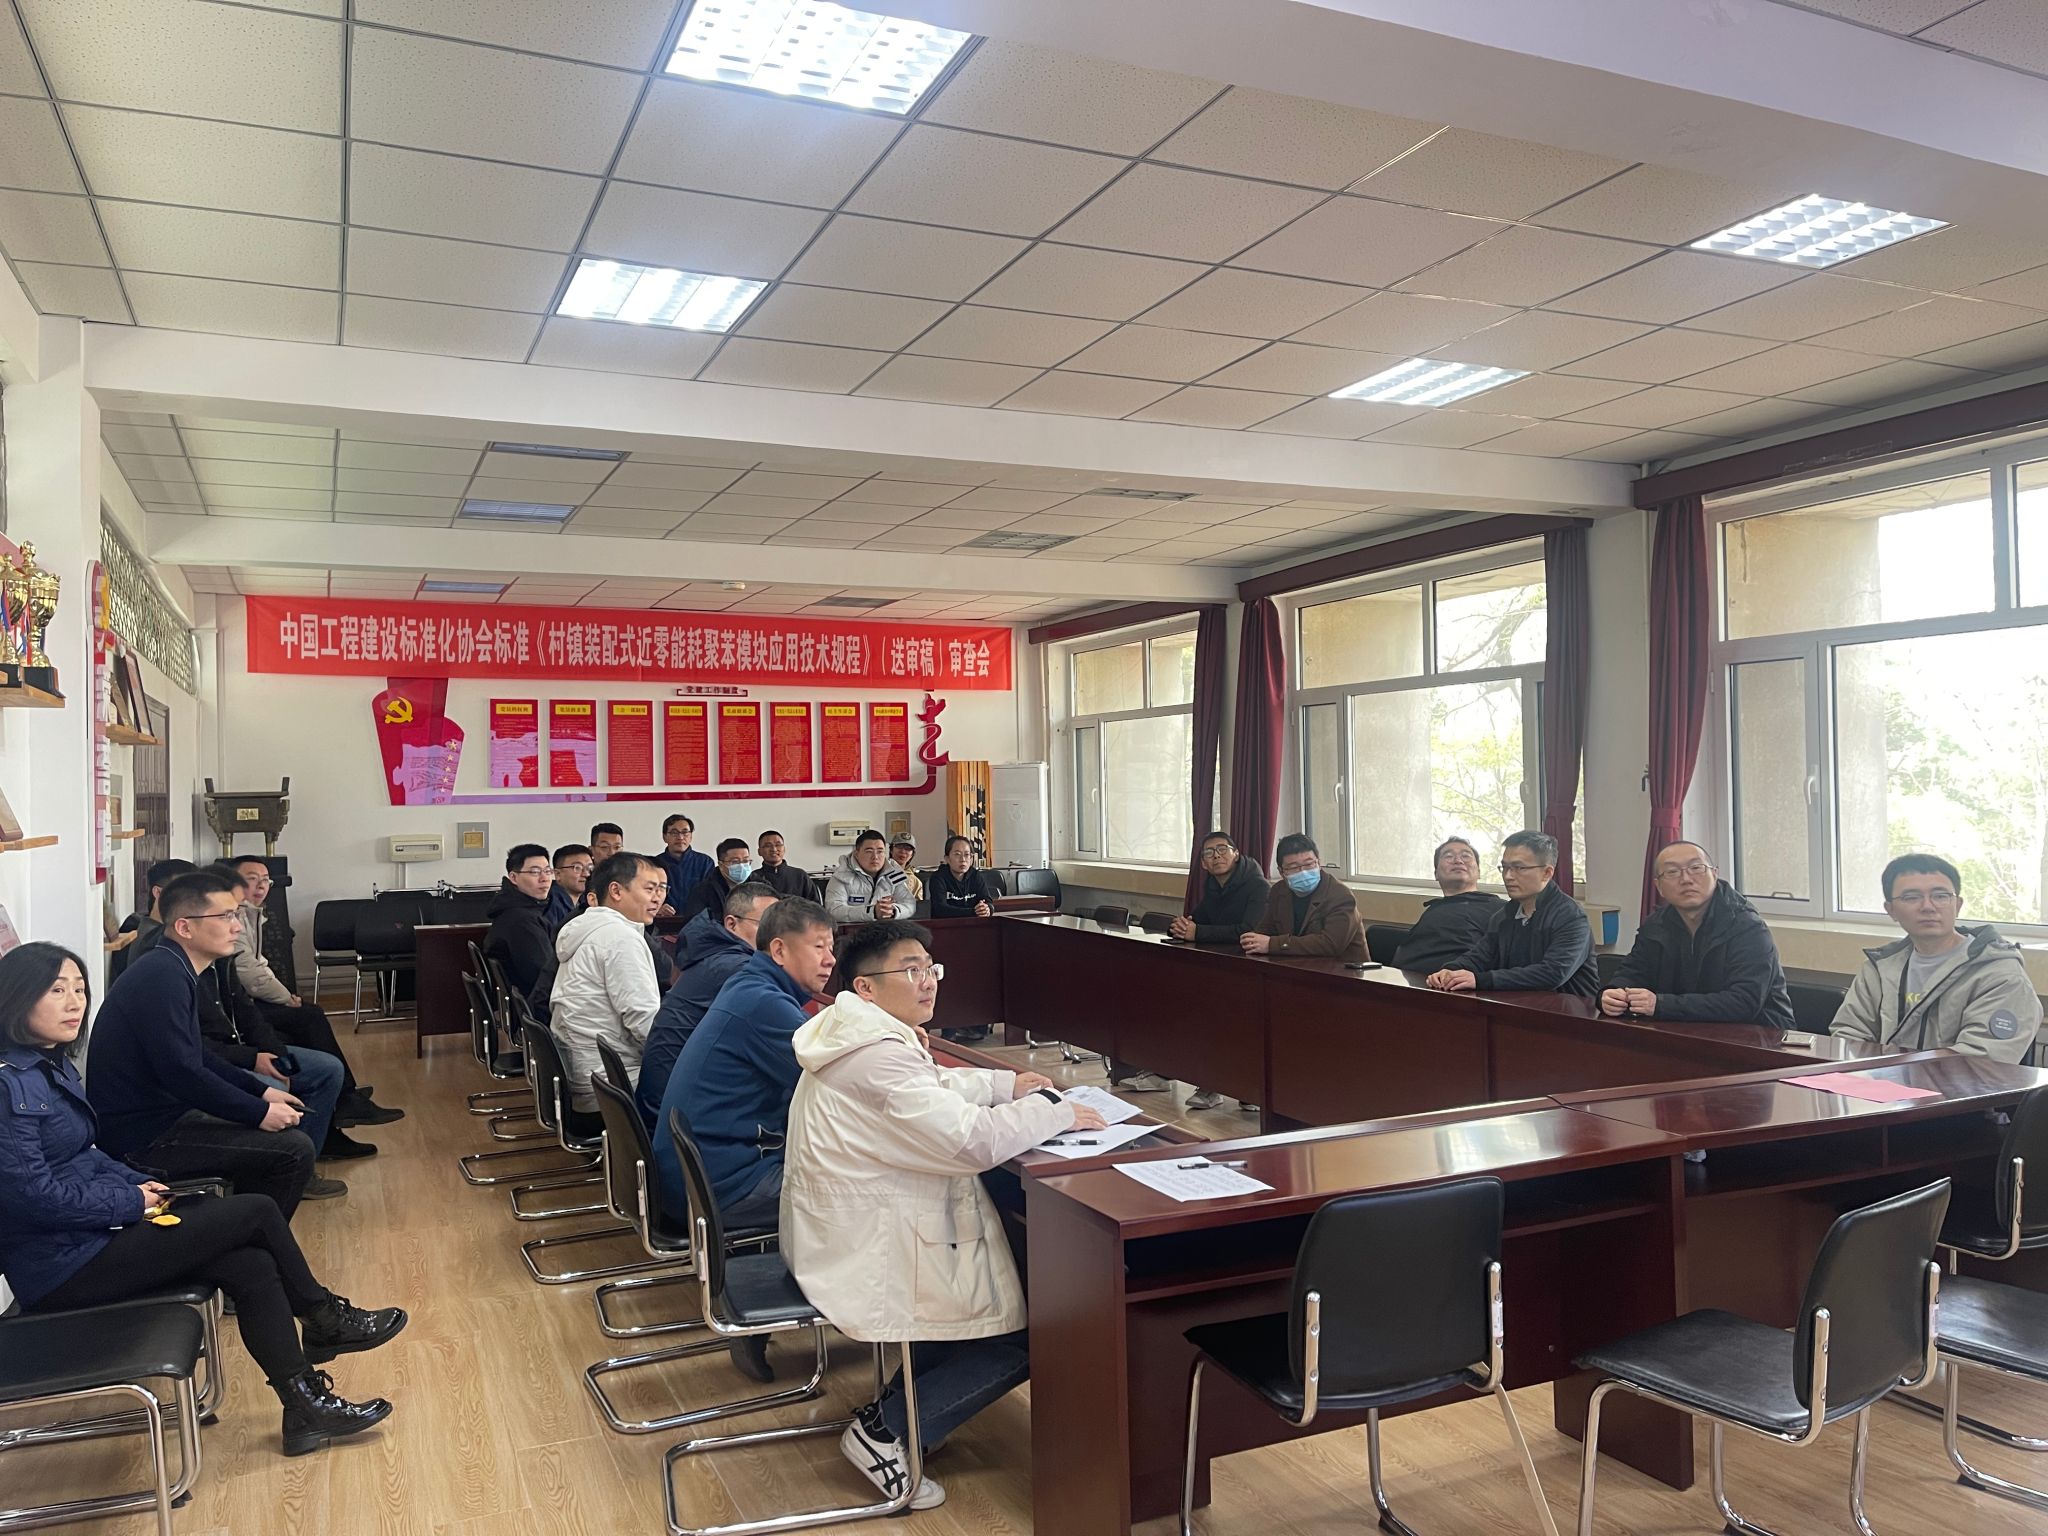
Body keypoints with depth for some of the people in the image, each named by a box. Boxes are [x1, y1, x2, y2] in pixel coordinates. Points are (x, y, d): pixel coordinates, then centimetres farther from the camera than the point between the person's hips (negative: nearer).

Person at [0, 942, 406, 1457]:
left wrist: (141, 1183, 2)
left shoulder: (50, 1065, 9)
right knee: (257, 1212, -9)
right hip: (63, 1267, -9)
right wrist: (133, 1202, -12)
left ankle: (306, 1406, 6)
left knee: (253, 1268, -5)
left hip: (87, 1235, 9)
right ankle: (323, 1318, 14)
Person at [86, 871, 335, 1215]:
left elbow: (197, 1059, 19)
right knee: (293, 1150, -17)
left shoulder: (173, 971, 12)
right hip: (141, 1139, -11)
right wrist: (260, 1112, -19)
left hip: (159, 1115, 11)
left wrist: (261, 1091, 11)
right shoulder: (162, 977, -21)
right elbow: (182, 1072, -26)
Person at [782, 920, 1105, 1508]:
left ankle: (913, 1396, 25)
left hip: (842, 1232, 10)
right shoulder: (877, 1054, -27)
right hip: (866, 1254, -10)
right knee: (1023, 1331, 0)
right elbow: (973, 1139, -30)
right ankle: (884, 1432, 5)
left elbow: (934, 1089, 21)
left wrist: (1006, 1084, 8)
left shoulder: (857, 1035, 7)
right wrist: (1056, 1111, -15)